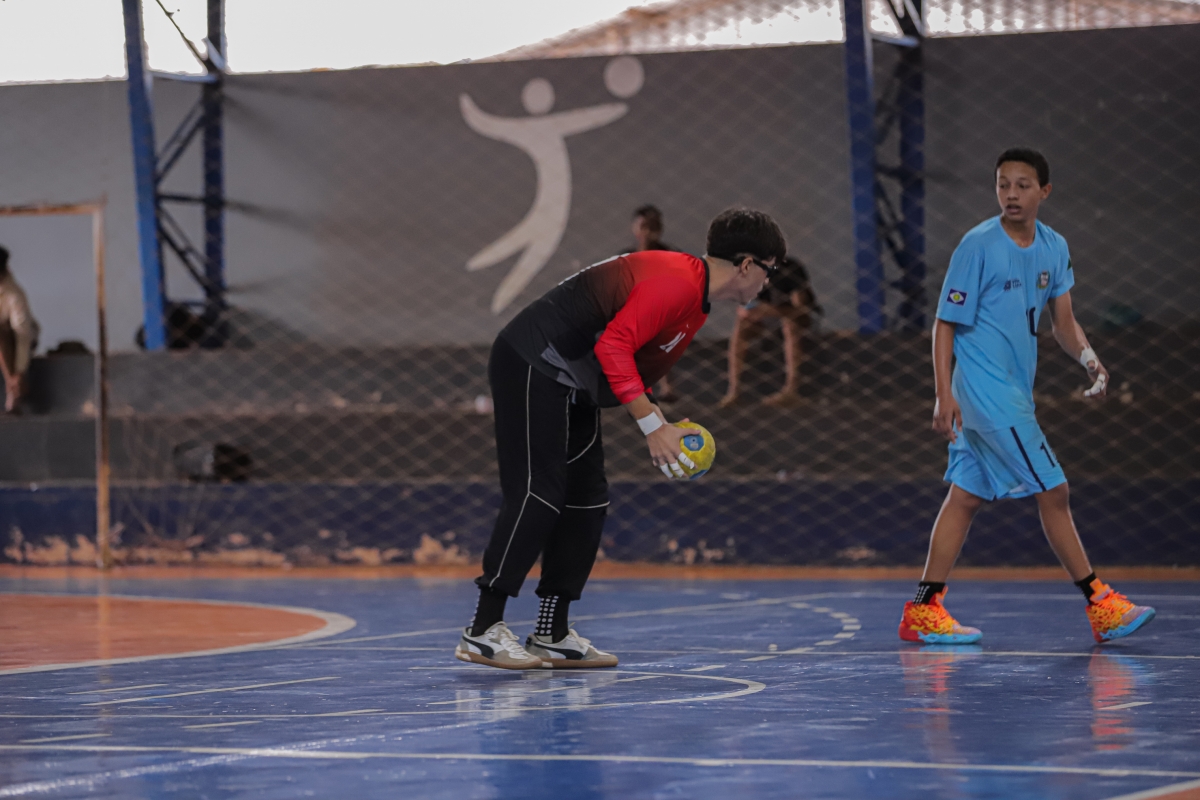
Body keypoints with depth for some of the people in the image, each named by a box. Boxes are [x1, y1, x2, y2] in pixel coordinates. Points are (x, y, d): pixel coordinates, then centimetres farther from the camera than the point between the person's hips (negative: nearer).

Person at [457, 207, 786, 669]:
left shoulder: (696, 303, 13)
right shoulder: (675, 282, -20)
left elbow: (639, 367, 19)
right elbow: (613, 345, -26)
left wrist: (663, 429, 6)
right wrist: (651, 426, -24)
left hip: (571, 385, 11)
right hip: (533, 366, -11)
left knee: (587, 500, 8)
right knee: (536, 494, -14)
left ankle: (552, 635, 12)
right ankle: (482, 631, -12)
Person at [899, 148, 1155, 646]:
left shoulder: (1053, 247, 8)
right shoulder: (977, 246, -13)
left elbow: (1062, 321, 13)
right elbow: (945, 323, -10)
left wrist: (1088, 357, -8)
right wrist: (943, 395, -17)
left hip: (1015, 393, 7)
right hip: (987, 393, -7)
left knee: (967, 496, 8)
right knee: (1053, 493, -7)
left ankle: (923, 612, 12)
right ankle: (1100, 605, 0)